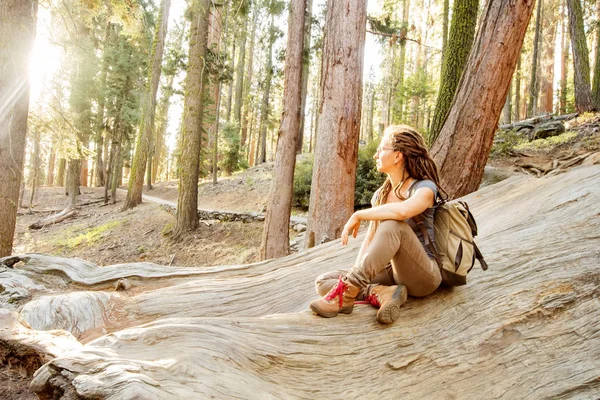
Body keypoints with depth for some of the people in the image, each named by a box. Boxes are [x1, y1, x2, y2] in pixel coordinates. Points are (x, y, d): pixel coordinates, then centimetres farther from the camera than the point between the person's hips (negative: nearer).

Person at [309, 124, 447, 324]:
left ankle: (346, 293, -34)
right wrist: (356, 271, -9)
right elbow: (371, 238, 8)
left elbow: (402, 211, -34)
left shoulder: (424, 188, -9)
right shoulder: (380, 195, 12)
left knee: (392, 225, -35)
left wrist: (358, 216, -22)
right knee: (323, 282, -9)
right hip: (392, 271, 7)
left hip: (423, 276, -6)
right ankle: (380, 294, -29)